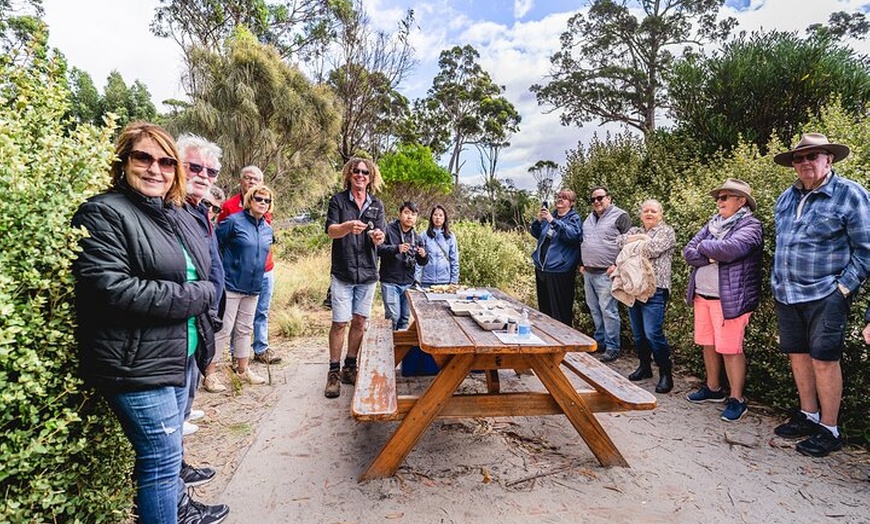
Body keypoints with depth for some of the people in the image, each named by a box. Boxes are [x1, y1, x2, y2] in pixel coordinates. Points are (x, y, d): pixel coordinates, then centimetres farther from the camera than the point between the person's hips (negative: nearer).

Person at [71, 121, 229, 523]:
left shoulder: (178, 217, 12)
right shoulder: (104, 213, -12)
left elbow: (203, 279, 19)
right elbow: (109, 288, -23)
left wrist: (203, 294, -3)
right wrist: (189, 298, -18)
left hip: (180, 354, 8)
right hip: (137, 362, -8)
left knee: (167, 449, 24)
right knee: (162, 456, 2)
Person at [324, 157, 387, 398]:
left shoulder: (376, 204, 8)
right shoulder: (338, 200, 1)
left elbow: (379, 236, 0)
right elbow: (330, 231, -10)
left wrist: (378, 237, -25)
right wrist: (348, 226, -32)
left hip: (367, 272, 3)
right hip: (342, 272, -3)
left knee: (359, 322, 9)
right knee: (340, 322, -3)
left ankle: (350, 368, 23)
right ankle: (334, 372, 10)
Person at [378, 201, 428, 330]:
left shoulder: (416, 237, 12)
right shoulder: (389, 230, -4)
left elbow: (422, 262, 16)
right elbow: (378, 249, -17)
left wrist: (424, 256, -7)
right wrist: (397, 248, -30)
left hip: (408, 284, 5)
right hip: (390, 283, -5)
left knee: (405, 318, 10)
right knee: (394, 316, -9)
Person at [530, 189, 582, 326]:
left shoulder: (574, 218, -4)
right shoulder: (549, 215, 14)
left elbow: (572, 234, -23)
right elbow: (535, 233, 13)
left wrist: (553, 221, -28)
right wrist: (538, 220, -6)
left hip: (559, 270, -7)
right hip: (541, 268, 7)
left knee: (560, 310, -1)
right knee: (544, 307, 17)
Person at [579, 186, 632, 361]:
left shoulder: (620, 216, -5)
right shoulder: (590, 218, 18)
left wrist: (617, 265, -14)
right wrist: (582, 264, 19)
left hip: (606, 273, -7)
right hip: (588, 273, 8)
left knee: (608, 311, -7)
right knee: (594, 310, 13)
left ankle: (613, 348, 2)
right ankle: (600, 342, 25)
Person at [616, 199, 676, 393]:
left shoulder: (667, 231, 3)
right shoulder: (635, 231, 21)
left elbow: (653, 249, -14)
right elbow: (620, 241, 3)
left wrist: (633, 243, 0)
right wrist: (640, 237, -5)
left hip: (654, 289, -6)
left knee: (652, 333, -12)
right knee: (638, 332, 12)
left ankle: (666, 372, 2)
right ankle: (644, 366, 27)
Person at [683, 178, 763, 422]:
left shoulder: (750, 226, -6)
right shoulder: (712, 223, 14)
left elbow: (730, 249, -26)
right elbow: (688, 252, 4)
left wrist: (703, 246, -8)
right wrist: (712, 256, -14)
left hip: (729, 299, -7)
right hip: (702, 295, 7)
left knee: (730, 349, -2)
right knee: (708, 345, 15)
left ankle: (736, 399, 12)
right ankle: (712, 388, 30)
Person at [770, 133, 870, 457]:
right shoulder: (787, 197, 11)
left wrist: (844, 287, -11)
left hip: (825, 296, -6)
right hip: (786, 296, 6)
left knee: (824, 359, -1)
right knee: (798, 355, 13)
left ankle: (829, 430, 13)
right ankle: (808, 415, 29)